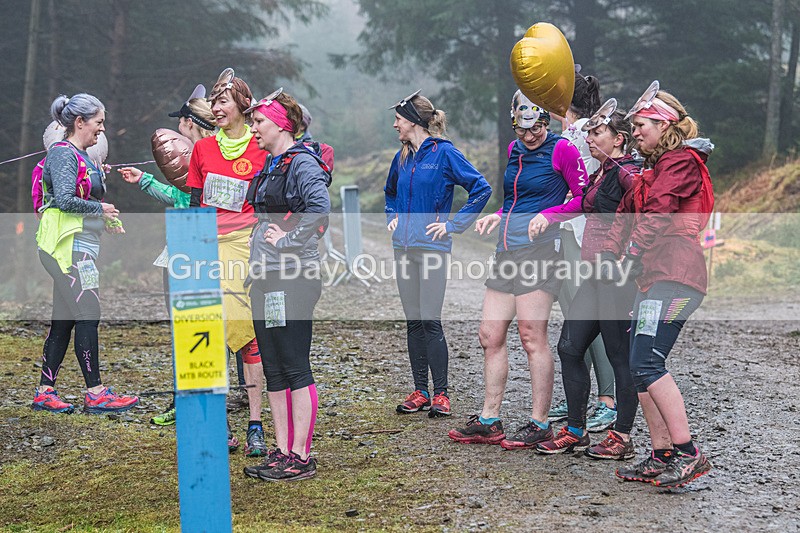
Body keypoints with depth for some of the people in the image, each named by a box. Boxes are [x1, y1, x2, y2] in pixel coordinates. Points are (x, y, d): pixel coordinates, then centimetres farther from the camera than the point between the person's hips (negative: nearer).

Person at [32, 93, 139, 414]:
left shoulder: (81, 157, 19)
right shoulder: (63, 153, -10)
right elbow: (64, 200, -21)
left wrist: (105, 221, 11)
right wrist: (100, 209, -10)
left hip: (80, 247, 10)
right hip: (67, 246, -10)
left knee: (63, 321, 9)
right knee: (88, 316, -10)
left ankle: (44, 392, 13)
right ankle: (95, 394, -7)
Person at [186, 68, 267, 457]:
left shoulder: (261, 149, 2)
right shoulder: (203, 149, 12)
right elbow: (194, 204, 15)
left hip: (247, 245, -3)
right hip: (209, 246, 3)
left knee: (249, 333, -5)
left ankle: (256, 426, -1)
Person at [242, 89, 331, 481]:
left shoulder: (302, 162, -9)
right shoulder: (271, 166, 19)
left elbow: (320, 208, -25)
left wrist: (288, 241, -20)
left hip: (292, 279, -10)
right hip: (265, 279, 10)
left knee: (295, 368, -6)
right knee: (274, 371, 10)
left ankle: (301, 458, -2)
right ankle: (282, 452, 16)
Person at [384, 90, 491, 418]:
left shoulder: (444, 153, -8)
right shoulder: (402, 158, 13)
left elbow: (481, 188, -10)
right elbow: (390, 192, 33)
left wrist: (454, 224, -10)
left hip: (432, 246, -7)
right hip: (403, 247, 7)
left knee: (430, 322, -7)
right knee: (413, 322, 8)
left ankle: (440, 394, 0)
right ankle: (420, 392, 15)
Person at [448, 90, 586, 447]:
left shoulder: (562, 150, -5)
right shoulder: (514, 151, 17)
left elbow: (585, 199, -4)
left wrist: (549, 215, -15)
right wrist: (499, 217, 12)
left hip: (539, 247, -8)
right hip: (506, 250, 8)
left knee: (532, 335, -8)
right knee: (490, 335, 6)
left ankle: (539, 424, 0)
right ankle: (489, 421, 15)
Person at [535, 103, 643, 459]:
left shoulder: (627, 172, -13)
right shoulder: (600, 173, 16)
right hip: (594, 275, 10)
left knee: (620, 355, -2)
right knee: (569, 347, 10)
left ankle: (622, 438, 7)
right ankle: (576, 430, 19)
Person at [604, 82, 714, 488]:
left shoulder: (681, 161, -4)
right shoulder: (653, 169, 27)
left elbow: (657, 214, -14)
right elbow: (626, 214, 20)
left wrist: (631, 257, -15)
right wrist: (608, 256, 6)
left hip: (673, 276, -10)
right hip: (655, 277, 10)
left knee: (646, 365, -17)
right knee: (639, 367, 6)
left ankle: (689, 455, -16)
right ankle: (662, 457, 10)